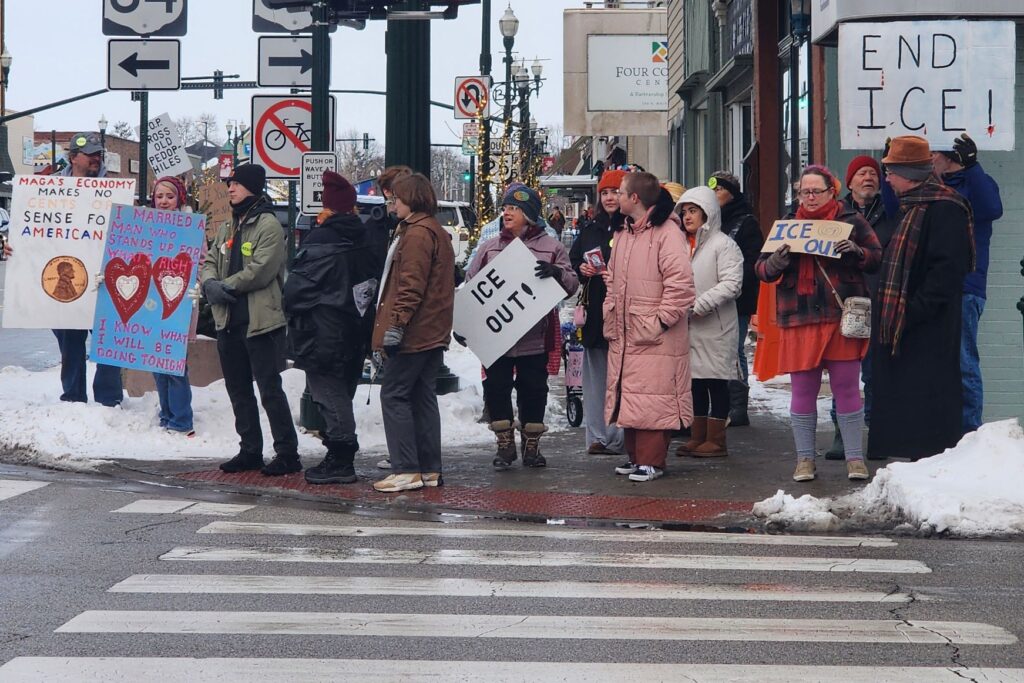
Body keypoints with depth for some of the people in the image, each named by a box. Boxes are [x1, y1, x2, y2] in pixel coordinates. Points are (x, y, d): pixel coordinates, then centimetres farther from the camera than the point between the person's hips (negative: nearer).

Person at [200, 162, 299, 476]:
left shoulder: (268, 225, -10)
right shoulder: (229, 228, 18)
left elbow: (261, 270, -20)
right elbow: (210, 261, 15)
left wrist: (226, 286, -12)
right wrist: (210, 283, -8)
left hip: (260, 321, -9)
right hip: (228, 320, 9)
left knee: (270, 389, -7)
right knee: (238, 390, 14)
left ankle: (287, 453, -1)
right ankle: (250, 450, 23)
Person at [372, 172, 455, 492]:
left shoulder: (417, 233, -13)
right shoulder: (438, 232, 19)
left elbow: (411, 285, -21)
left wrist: (397, 324, -22)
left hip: (413, 333, -10)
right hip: (433, 332, 10)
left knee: (394, 395, -6)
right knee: (423, 397, 11)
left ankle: (406, 470, -9)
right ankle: (429, 469, 13)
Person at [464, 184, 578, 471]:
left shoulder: (551, 247, 4)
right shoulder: (488, 248, 11)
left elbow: (572, 285, 1)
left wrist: (557, 273, -21)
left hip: (534, 337, -2)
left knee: (533, 390, 4)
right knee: (496, 388, 1)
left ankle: (531, 446, 17)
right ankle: (505, 445, 13)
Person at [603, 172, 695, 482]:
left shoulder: (667, 233, -12)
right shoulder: (622, 234, 17)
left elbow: (680, 284, -17)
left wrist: (662, 320, -18)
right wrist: (610, 317, 15)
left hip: (656, 337, -9)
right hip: (623, 335, 9)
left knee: (652, 398, -7)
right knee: (629, 395, 12)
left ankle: (652, 460, -1)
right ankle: (635, 455, 21)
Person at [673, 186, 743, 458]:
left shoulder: (723, 244, -8)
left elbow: (732, 284, -17)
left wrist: (699, 305, -21)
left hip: (715, 327, -7)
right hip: (687, 326, 7)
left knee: (716, 381, -1)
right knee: (695, 381, 11)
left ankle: (716, 440, 4)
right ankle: (697, 437, 19)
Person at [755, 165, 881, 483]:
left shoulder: (852, 222, 5)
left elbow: (877, 258, 3)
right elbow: (762, 269, 11)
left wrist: (855, 251, -17)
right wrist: (777, 261, -12)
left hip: (842, 319, -2)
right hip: (800, 322, 2)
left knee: (847, 389, 0)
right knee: (803, 391, 5)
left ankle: (855, 457, 8)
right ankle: (804, 459, 13)